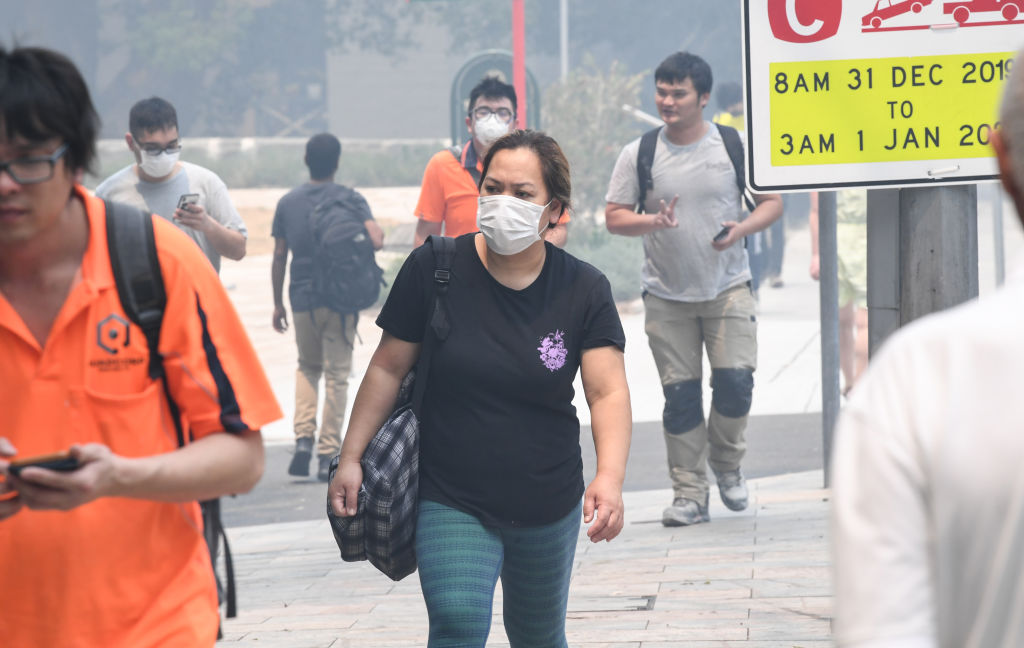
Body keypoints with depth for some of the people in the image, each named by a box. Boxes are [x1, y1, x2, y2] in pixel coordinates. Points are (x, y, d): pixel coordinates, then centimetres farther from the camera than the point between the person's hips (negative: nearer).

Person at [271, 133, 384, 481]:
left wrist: (277, 303, 13)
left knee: (307, 367, 20)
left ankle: (303, 438, 1)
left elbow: (279, 257, 6)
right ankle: (328, 455, 1)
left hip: (302, 299, 3)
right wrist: (378, 231, 7)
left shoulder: (288, 203, 5)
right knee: (336, 374, 4)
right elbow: (375, 241, -17)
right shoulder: (350, 200, -4)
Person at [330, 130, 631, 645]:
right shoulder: (434, 269, -7)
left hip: (548, 508, 2)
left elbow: (608, 391, -12)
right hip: (451, 505, -2)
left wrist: (610, 477, -28)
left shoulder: (584, 290, -5)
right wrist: (350, 457, -4)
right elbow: (388, 369, 0)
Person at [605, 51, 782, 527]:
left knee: (735, 382, -11)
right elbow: (614, 218, 4)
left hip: (728, 287, -1)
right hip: (666, 295, 1)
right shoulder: (639, 154, 1)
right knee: (679, 395, 0)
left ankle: (726, 462, 17)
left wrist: (743, 229, -13)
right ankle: (689, 494, 7)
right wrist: (651, 222, -16)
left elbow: (772, 201, 7)